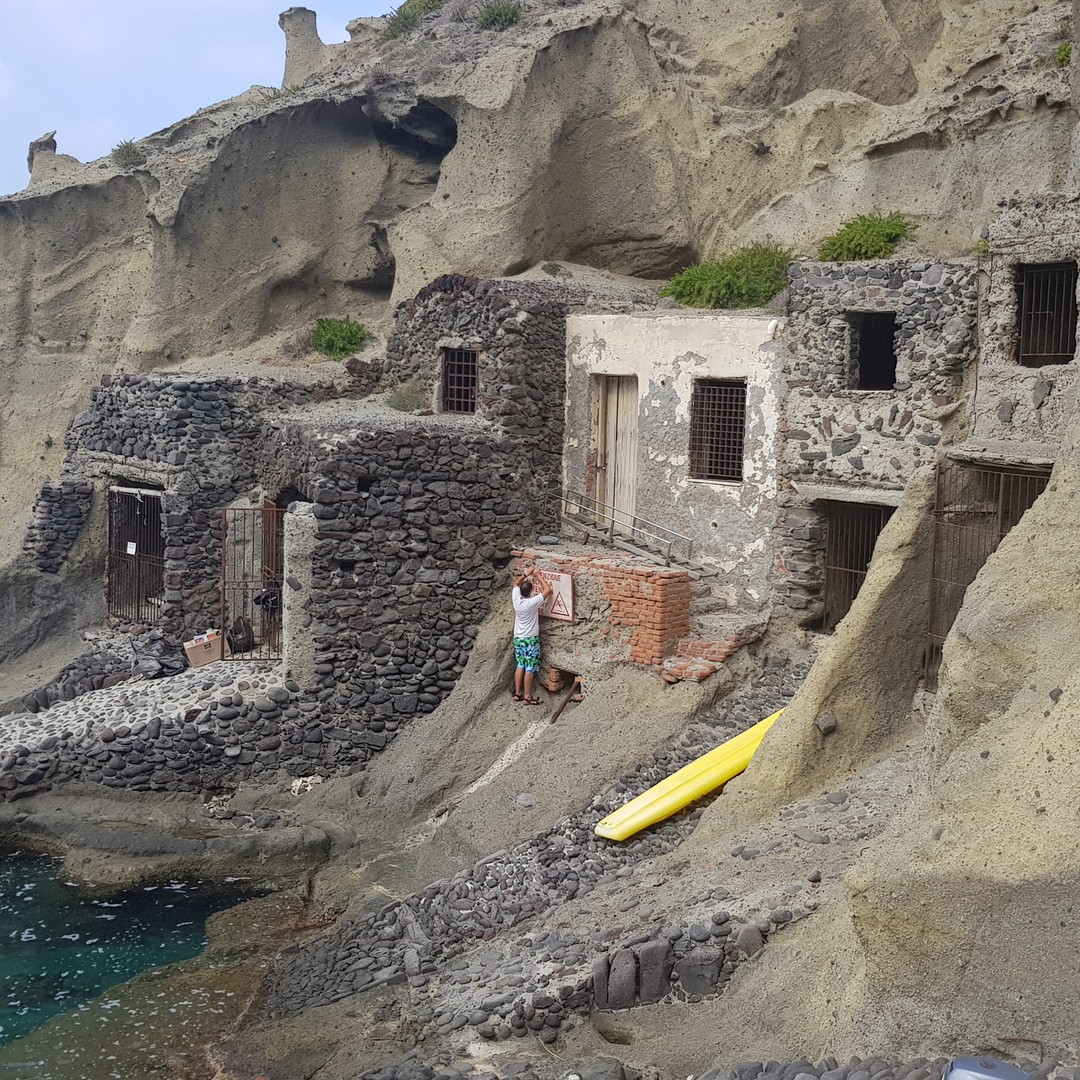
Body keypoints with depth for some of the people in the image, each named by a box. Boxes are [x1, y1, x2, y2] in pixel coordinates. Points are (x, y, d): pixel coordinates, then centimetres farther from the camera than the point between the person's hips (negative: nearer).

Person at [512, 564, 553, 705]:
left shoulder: (516, 600, -6)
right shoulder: (533, 603, -21)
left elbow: (516, 583, 13)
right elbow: (548, 590, -14)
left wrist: (526, 574, 9)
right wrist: (538, 576, -6)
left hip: (518, 638, 6)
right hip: (530, 639, -6)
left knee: (520, 665, 14)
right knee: (530, 668, -2)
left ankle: (517, 693, 17)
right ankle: (527, 697, 0)